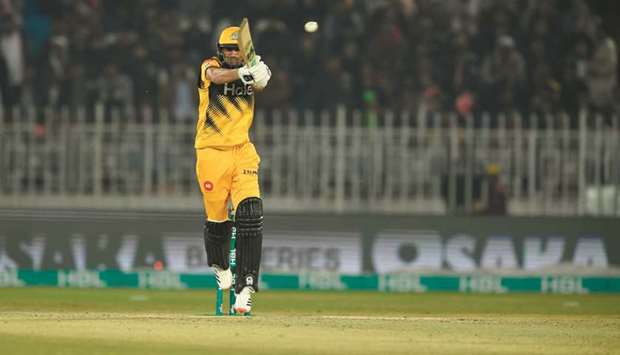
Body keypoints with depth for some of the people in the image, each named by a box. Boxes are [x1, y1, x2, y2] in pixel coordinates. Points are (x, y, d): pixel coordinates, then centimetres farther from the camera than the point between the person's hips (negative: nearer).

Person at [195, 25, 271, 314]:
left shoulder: (246, 71, 7)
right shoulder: (210, 67, 0)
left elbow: (260, 81, -17)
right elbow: (217, 76, -25)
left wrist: (259, 75, -42)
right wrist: (243, 73, -45)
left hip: (242, 152, 1)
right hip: (211, 152, -1)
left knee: (250, 215, -15)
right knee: (216, 219, 5)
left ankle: (245, 286, -16)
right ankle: (219, 266, 37)